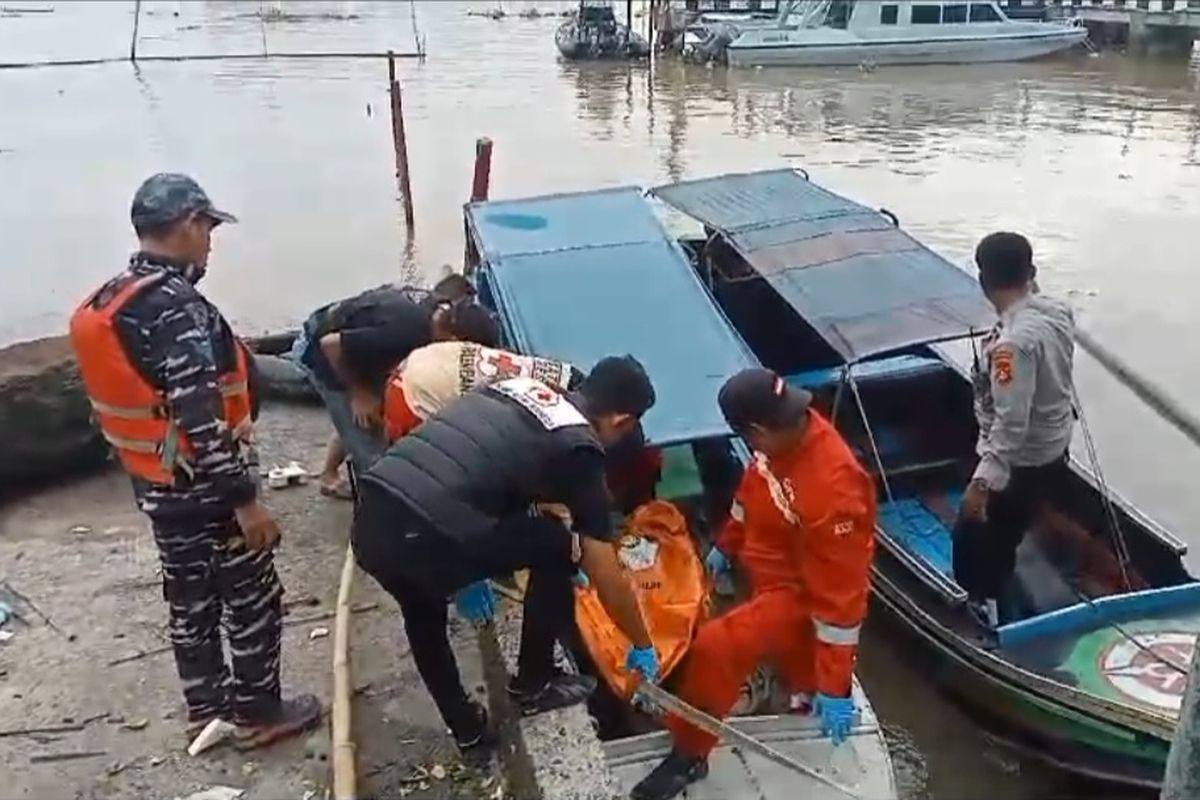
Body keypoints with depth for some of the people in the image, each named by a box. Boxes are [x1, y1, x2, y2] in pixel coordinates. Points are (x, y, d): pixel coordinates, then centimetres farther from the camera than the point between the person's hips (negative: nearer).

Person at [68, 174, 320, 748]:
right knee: (252, 600, 8)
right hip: (202, 489, -9)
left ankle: (205, 707, 35)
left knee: (189, 596, 20)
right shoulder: (176, 307, -24)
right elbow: (202, 420, -28)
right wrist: (245, 500, -23)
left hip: (154, 484, 9)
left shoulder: (108, 301, 5)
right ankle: (258, 713, 21)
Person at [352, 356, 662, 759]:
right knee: (560, 547, 14)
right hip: (421, 538, -7)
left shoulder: (518, 387, 24)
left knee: (424, 616, 35)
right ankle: (532, 685, 30)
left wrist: (465, 575, 42)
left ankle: (467, 730, 43)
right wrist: (643, 646, 28)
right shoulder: (579, 448, 5)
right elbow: (608, 580, 10)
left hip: (368, 521, 8)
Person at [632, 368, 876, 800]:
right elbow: (752, 491, 7)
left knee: (715, 648, -22)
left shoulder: (832, 491, -38)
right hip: (772, 573, 8)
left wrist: (835, 687, -25)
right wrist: (725, 545, 21)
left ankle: (689, 756, -1)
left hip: (800, 592, -8)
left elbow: (840, 592, -31)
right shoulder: (787, 431, -14)